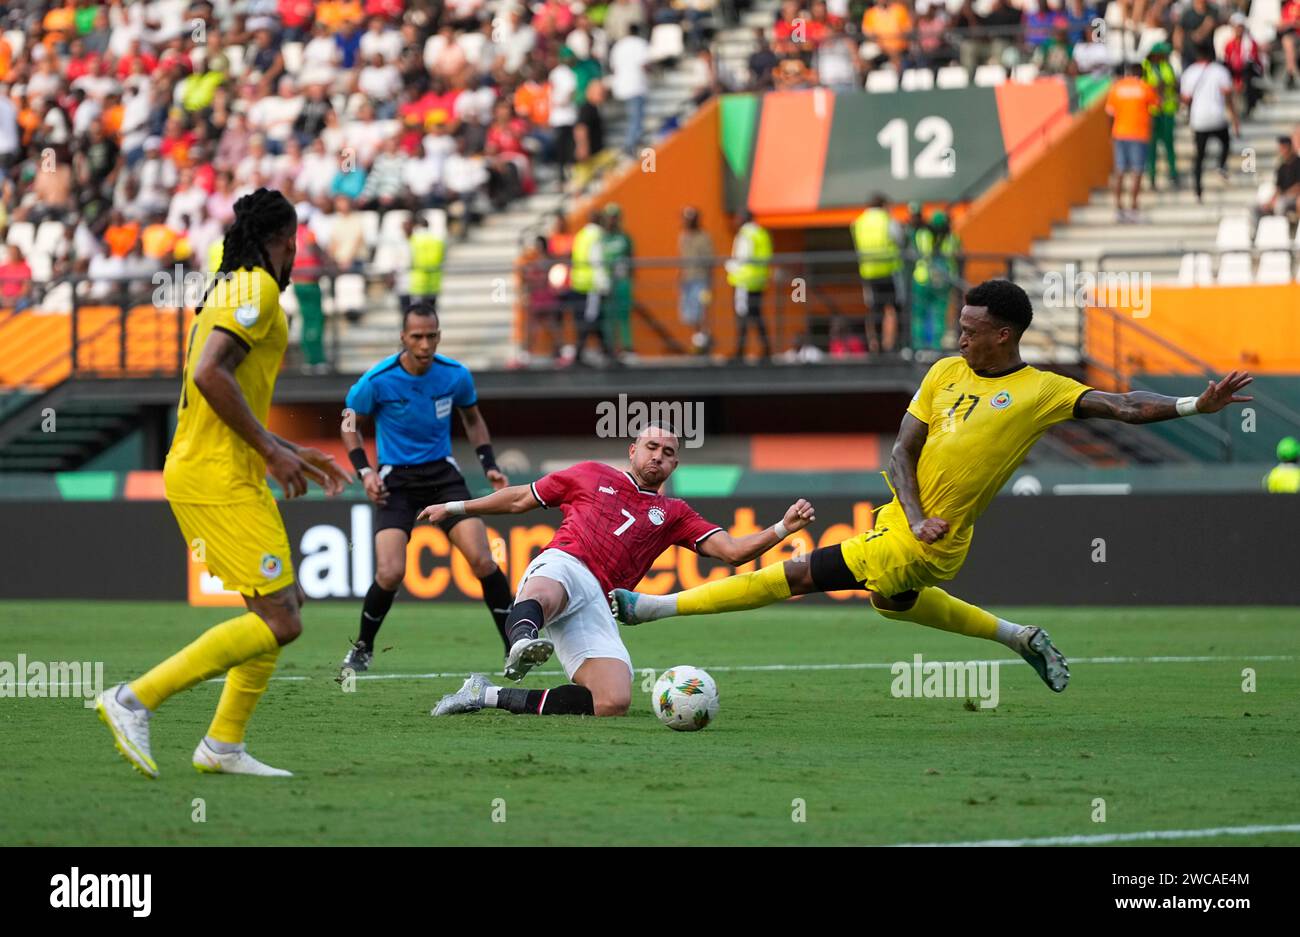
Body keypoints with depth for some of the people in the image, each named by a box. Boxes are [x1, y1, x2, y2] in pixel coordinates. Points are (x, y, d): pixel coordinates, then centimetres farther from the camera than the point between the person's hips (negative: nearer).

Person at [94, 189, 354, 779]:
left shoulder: (231, 289, 19)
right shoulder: (255, 288, -10)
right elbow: (209, 373, -23)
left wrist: (292, 454, 25)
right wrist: (271, 449, -18)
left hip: (197, 471, 10)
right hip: (221, 480, -10)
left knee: (284, 606, 14)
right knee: (278, 623, -12)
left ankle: (223, 746, 12)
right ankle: (135, 700, -14)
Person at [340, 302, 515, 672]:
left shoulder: (456, 375, -6)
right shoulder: (377, 381, -14)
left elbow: (472, 419, 14)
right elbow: (349, 421, 3)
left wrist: (490, 466, 5)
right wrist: (365, 472, -7)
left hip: (442, 474, 2)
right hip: (395, 481, -2)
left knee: (482, 561, -14)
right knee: (390, 574, -17)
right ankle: (362, 648, 8)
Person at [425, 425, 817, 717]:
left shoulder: (673, 514, 27)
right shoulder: (591, 475, 23)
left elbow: (732, 550, 16)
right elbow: (520, 499, 31)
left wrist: (783, 528, 0)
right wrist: (455, 508, 33)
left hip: (596, 606, 3)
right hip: (561, 564, -3)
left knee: (614, 703, -20)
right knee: (544, 592, -43)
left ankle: (491, 697, -13)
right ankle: (523, 641, -79)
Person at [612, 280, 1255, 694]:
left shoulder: (1041, 391, -12)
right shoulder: (946, 372, 4)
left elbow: (1121, 407, -19)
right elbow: (902, 450, 4)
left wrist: (1195, 405, -34)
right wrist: (915, 515, -12)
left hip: (930, 542, -8)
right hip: (903, 517, 8)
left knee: (802, 576, -11)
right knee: (894, 601, 36)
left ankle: (655, 607, -3)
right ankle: (1021, 639, 44)